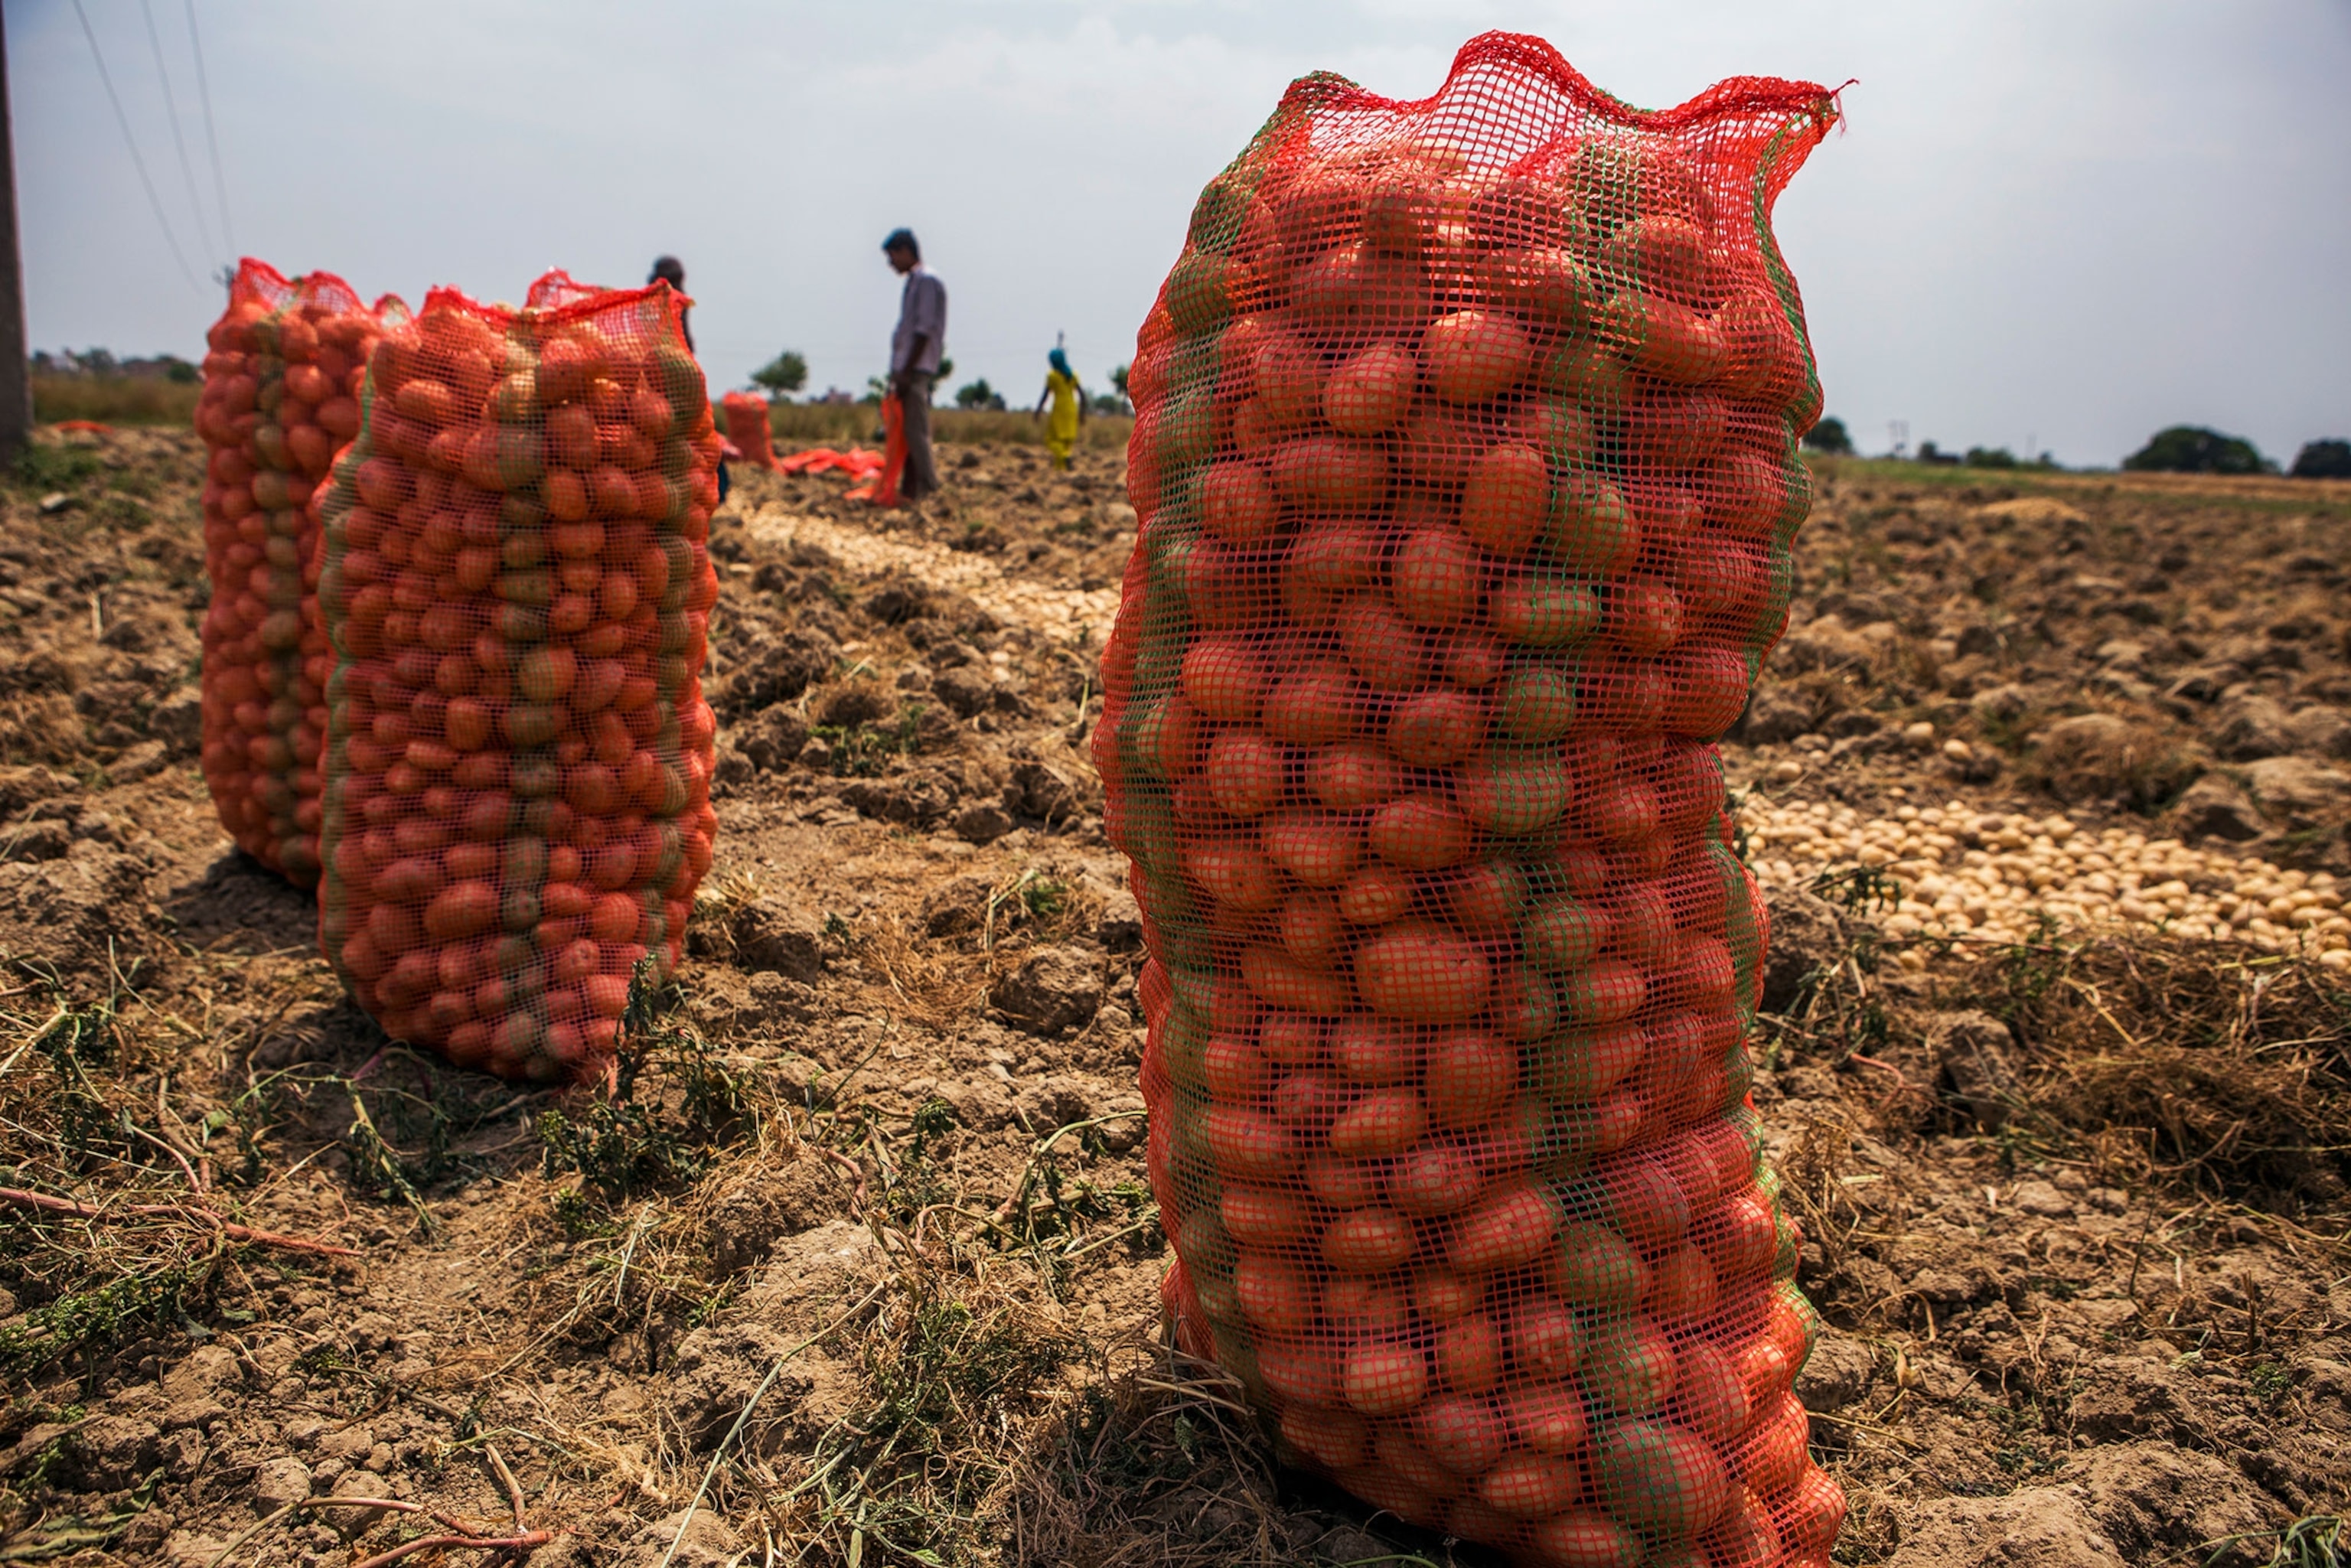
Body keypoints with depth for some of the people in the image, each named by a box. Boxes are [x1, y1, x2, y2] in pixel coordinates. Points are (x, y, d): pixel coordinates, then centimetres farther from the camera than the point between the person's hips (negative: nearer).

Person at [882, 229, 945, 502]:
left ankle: (927, 489, -8)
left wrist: (907, 371, -19)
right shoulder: (913, 282, 19)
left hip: (917, 370, -9)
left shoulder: (927, 281, -9)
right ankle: (909, 489, 12)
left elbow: (924, 331, -16)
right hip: (907, 369, 9)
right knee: (905, 432, 9)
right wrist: (898, 372, 17)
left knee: (916, 432, -10)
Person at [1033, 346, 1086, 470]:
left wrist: (1037, 412, -3)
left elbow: (1045, 395, -9)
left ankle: (1065, 456, -25)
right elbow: (1082, 394, 6)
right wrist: (1082, 413, 11)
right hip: (1072, 410, 5)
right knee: (1067, 440, 10)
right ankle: (1060, 467, 8)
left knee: (1053, 439, 0)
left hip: (1059, 409, -5)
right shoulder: (1073, 375, 7)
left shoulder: (1052, 375, -7)